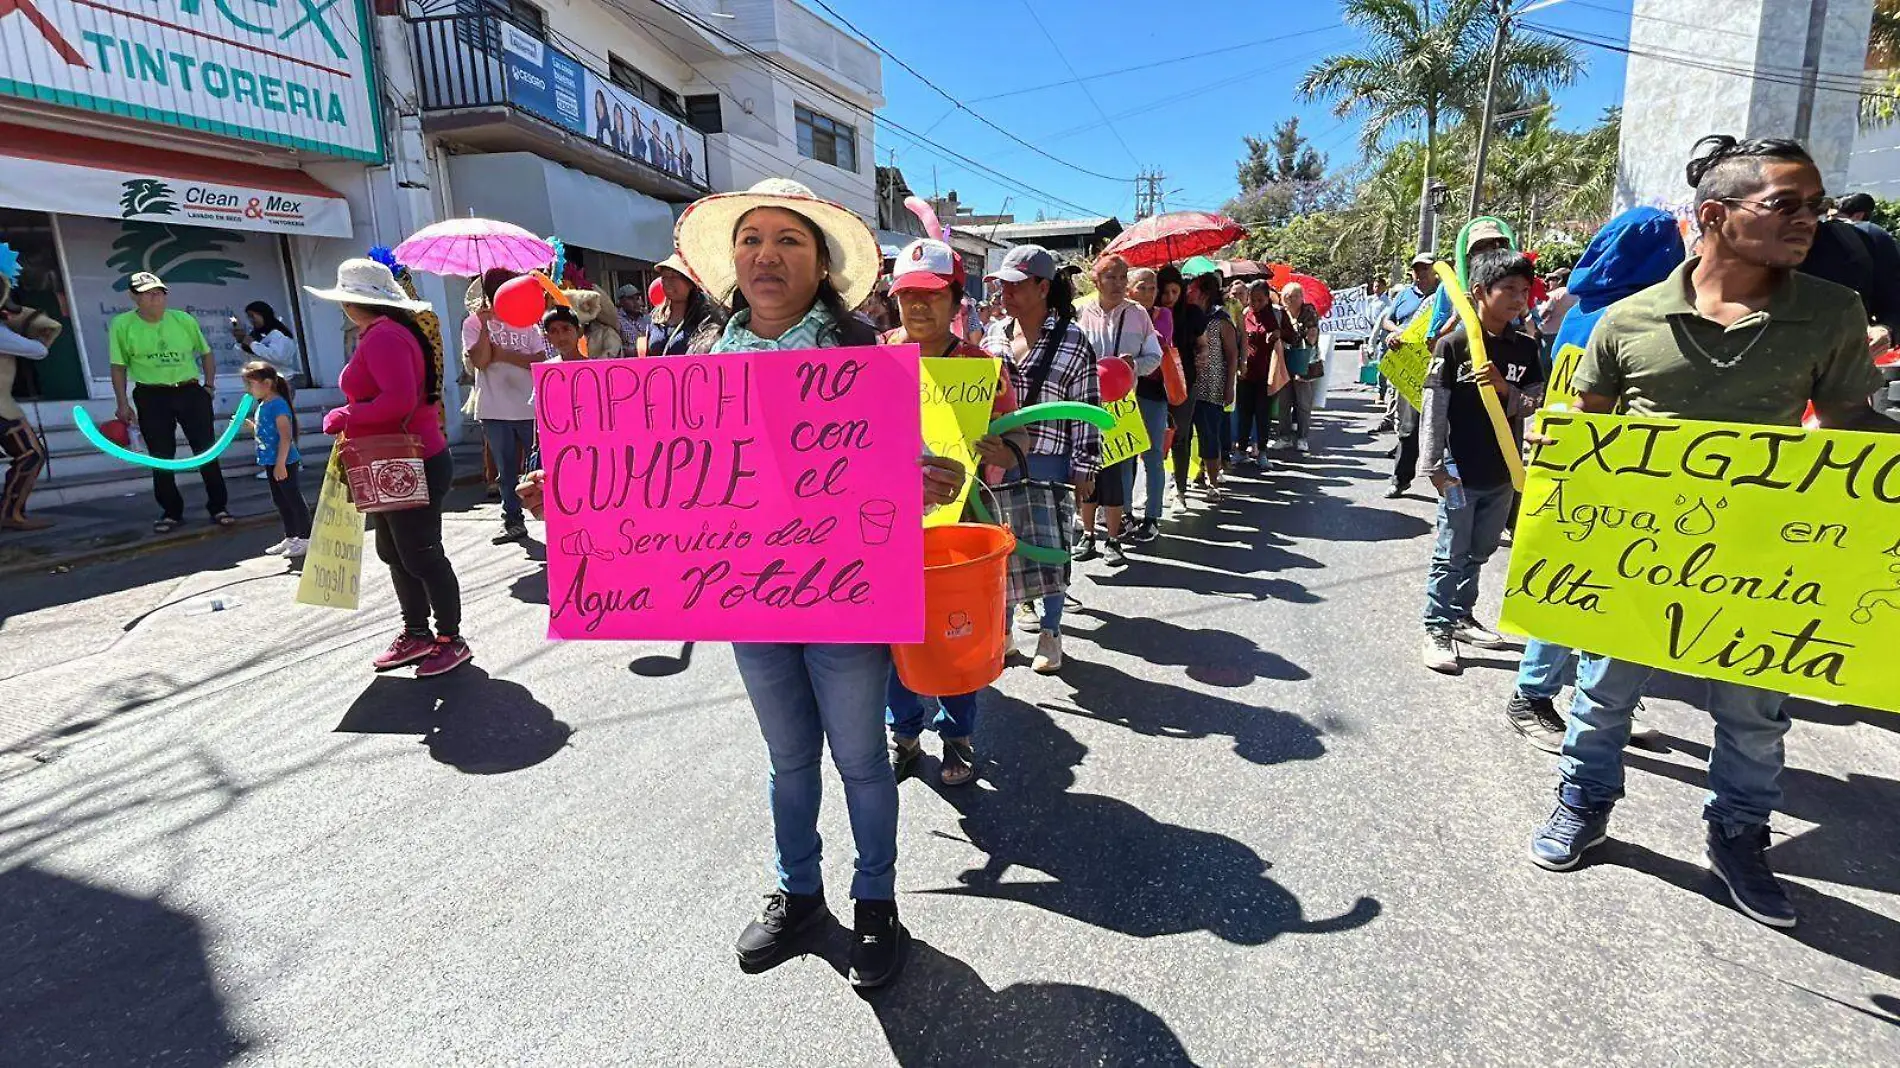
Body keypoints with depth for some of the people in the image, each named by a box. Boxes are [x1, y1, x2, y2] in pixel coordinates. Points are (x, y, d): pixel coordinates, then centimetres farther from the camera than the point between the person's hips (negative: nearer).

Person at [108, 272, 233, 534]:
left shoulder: (183, 319, 2)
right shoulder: (121, 324, -2)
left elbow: (206, 353, 13)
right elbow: (119, 367, 1)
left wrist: (209, 385, 6)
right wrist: (123, 404, -3)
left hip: (190, 392, 1)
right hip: (152, 397, -1)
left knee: (207, 450, 1)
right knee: (161, 457, 4)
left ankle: (218, 507, 10)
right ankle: (171, 512, 15)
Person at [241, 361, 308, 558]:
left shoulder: (278, 404, -17)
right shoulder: (263, 405, 12)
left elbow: (285, 436, -22)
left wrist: (280, 463, -25)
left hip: (284, 463, -10)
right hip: (271, 462, 10)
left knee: (293, 499, -2)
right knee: (280, 500, 15)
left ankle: (305, 539, 5)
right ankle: (290, 538, 25)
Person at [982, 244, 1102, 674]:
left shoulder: (1072, 340, -7)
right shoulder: (994, 335, 7)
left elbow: (1087, 409, -7)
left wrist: (1084, 469, -8)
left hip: (1050, 461, -4)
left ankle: (1050, 632, 23)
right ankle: (1011, 613, 28)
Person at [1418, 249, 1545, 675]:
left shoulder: (1526, 348, 4)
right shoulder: (1454, 345, -10)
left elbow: (1536, 406, 5)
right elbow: (1434, 409, -11)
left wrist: (1504, 388, -16)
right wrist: (1434, 467, -12)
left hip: (1503, 472, 5)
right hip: (1461, 471, -5)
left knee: (1479, 552, 18)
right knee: (1450, 555, 2)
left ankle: (1462, 616, 33)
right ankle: (1437, 629, 12)